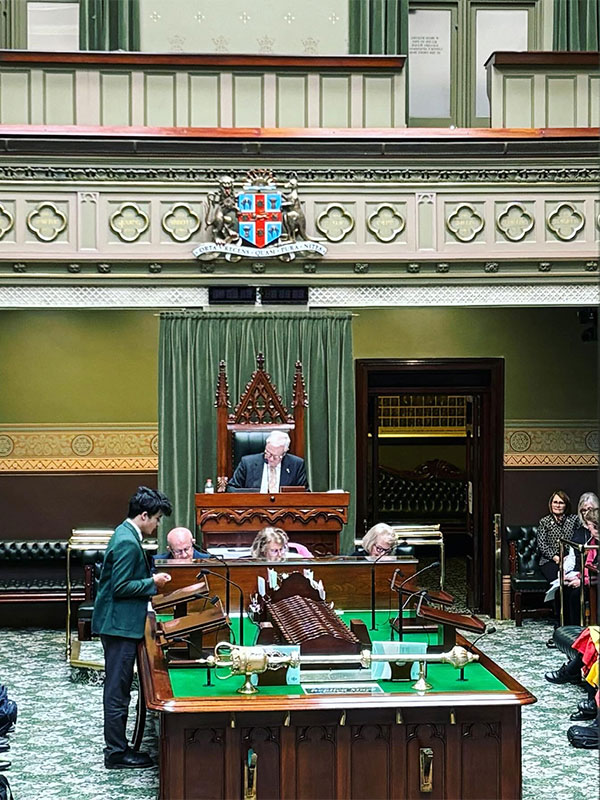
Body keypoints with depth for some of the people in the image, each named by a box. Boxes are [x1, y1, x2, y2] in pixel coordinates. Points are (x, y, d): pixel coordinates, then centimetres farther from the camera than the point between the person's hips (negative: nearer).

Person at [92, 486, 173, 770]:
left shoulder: (125, 535, 12)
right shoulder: (128, 542, -20)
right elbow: (121, 587, -22)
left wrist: (150, 580, 11)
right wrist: (152, 582, -13)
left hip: (118, 623, 11)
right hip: (120, 624, -11)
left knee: (118, 689, 16)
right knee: (118, 691, -3)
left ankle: (117, 746, 25)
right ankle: (116, 753, 4)